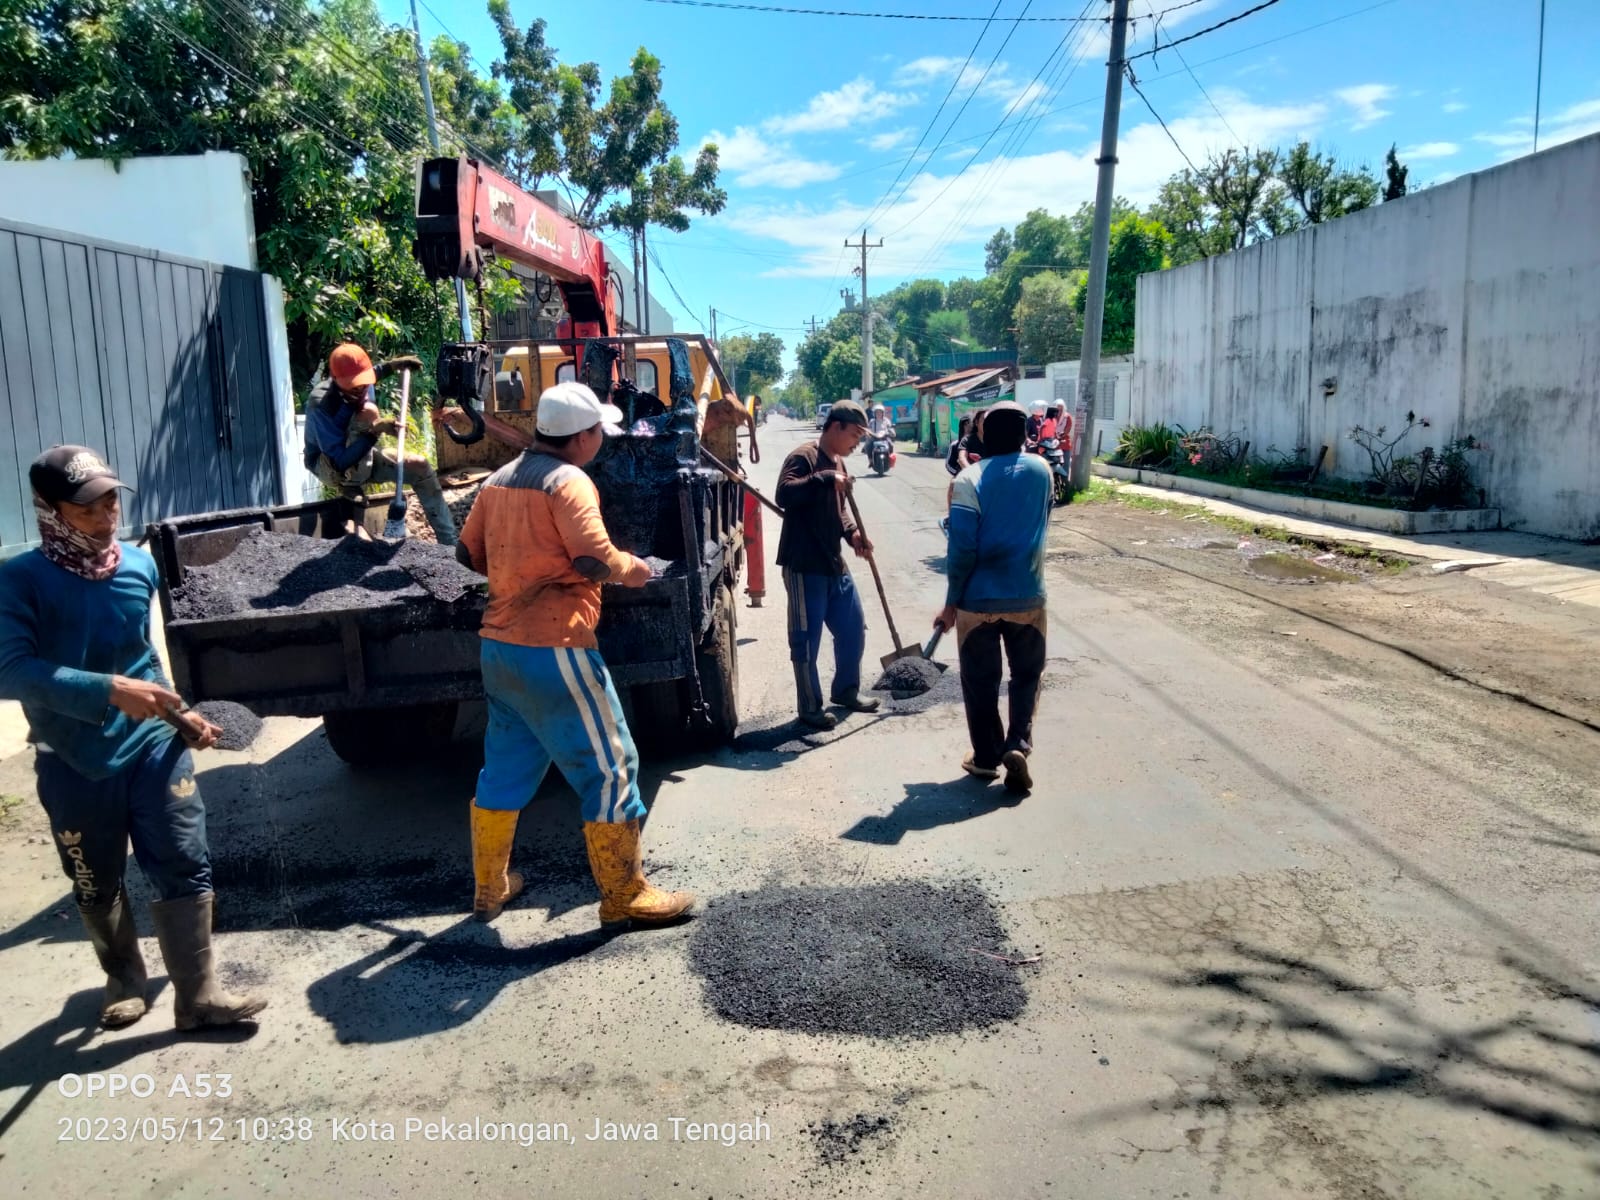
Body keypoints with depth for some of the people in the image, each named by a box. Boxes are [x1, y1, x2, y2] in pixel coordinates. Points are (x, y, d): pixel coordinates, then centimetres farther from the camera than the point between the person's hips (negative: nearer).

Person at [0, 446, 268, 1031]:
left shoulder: (140, 566, 0)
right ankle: (124, 978, 40)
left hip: (153, 747, 2)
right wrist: (111, 691, -34)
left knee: (185, 869, -1)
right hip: (73, 766, -2)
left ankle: (198, 995, 11)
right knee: (97, 887, 16)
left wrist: (178, 714, 10)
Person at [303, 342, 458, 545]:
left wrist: (392, 365, 3)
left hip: (361, 458, 7)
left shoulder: (360, 386, -12)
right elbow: (341, 461, -36)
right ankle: (351, 489, -17)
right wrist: (374, 431, -45)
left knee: (420, 466, -8)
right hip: (329, 466, -7)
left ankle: (450, 544, -5)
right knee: (367, 413, -30)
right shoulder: (321, 404, -33)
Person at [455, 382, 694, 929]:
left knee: (505, 765, 19)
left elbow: (468, 552, 16)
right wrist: (631, 568, -3)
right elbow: (595, 561, -23)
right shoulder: (568, 482, -13)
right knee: (609, 767, 1)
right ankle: (624, 898, 9)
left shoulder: (499, 480, 11)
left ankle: (490, 888, 31)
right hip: (554, 650, -9)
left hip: (498, 646, 9)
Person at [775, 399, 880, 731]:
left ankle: (846, 690, 35)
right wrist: (826, 478, -30)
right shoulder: (803, 457, -13)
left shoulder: (839, 463, 15)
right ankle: (810, 707, 13)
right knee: (806, 640, 1)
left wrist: (852, 533, 6)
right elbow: (784, 495, -29)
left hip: (835, 565, 9)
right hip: (804, 567, -9)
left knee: (853, 629, 17)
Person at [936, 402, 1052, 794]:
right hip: (1028, 596, 3)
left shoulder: (970, 479, -12)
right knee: (1027, 675, 16)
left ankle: (986, 757, 19)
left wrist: (951, 603, -6)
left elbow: (962, 548, -14)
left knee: (980, 681, 11)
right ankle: (1018, 744, -1)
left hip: (978, 600, -2)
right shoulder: (1041, 470, 0)